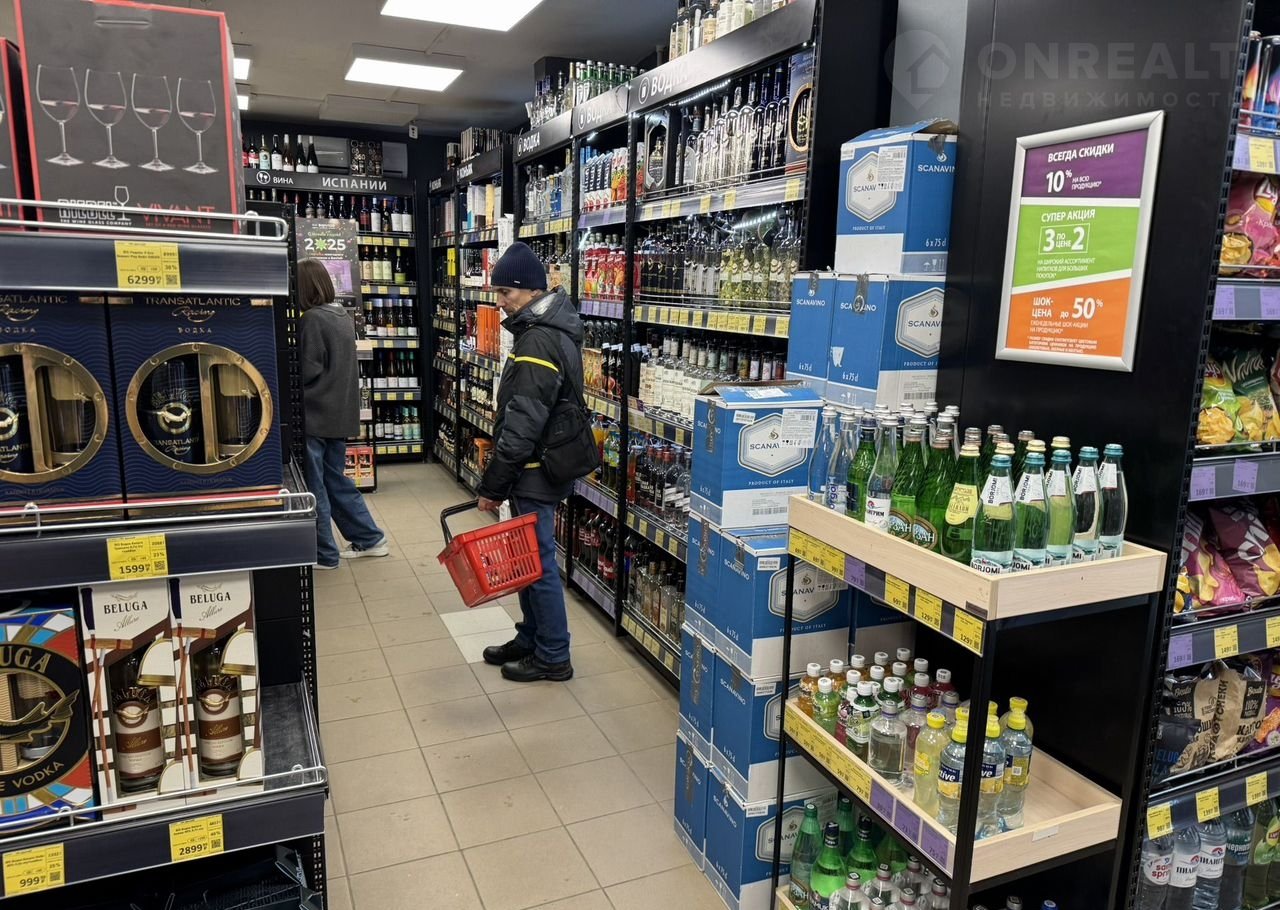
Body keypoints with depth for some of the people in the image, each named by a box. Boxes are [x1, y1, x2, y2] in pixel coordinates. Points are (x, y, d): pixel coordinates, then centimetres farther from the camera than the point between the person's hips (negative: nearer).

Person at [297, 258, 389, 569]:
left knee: (313, 485, 4)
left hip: (315, 415, -8)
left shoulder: (312, 319, -17)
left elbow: (307, 371, -17)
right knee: (335, 479, 19)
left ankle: (324, 554, 13)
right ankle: (369, 538, 23)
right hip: (340, 413, 8)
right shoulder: (344, 316, 9)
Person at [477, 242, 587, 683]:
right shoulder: (554, 330, 11)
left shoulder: (538, 342, -22)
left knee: (538, 562, 1)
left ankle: (552, 656, 15)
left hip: (536, 473, -10)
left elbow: (521, 427, -24)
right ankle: (531, 638, 33)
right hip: (548, 464, 10)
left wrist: (493, 485, -16)